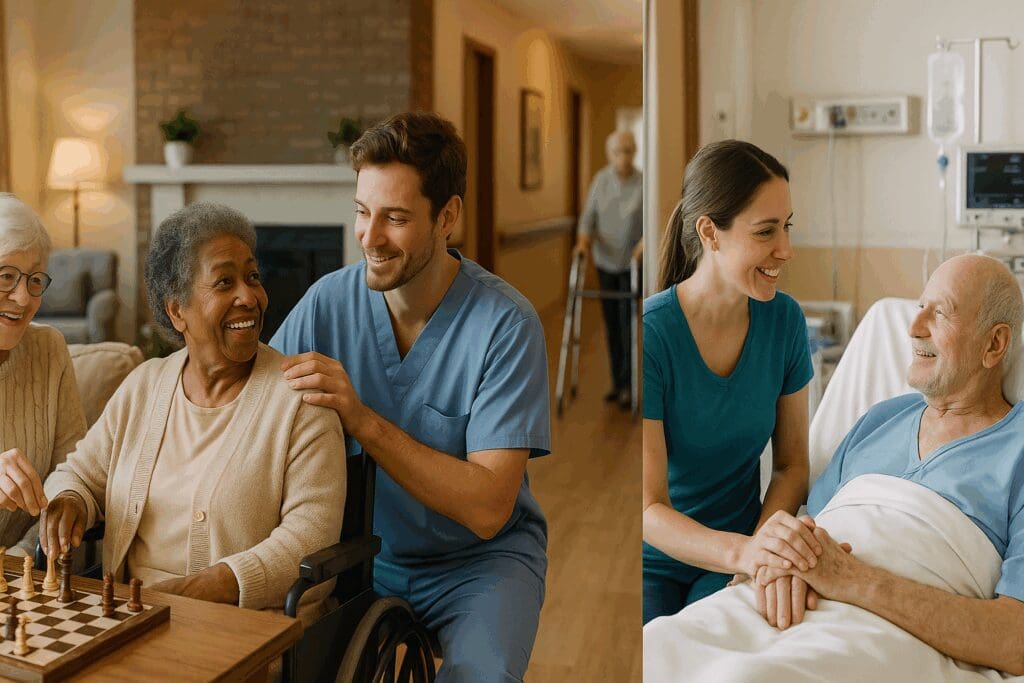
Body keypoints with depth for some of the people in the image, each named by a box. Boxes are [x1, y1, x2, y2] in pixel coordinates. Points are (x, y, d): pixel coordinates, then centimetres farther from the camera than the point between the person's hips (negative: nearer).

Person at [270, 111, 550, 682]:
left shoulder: (505, 324, -19)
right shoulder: (329, 300, -7)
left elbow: (487, 510, -24)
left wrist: (362, 420, -32)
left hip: (482, 557, -3)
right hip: (363, 547, 4)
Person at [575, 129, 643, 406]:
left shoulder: (643, 183, -11)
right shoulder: (600, 180, 1)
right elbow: (589, 214, 1)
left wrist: (645, 241, -33)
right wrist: (584, 240, -15)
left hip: (632, 262, -4)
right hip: (605, 261, 4)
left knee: (627, 321, -7)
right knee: (611, 322, 8)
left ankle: (627, 385, 0)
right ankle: (617, 381, 18)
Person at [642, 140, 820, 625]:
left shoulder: (784, 320, -4)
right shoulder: (650, 335, -19)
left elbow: (792, 463, 4)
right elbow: (650, 509, -21)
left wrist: (762, 547, -15)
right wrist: (743, 552, -39)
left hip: (733, 554, 3)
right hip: (654, 560, -2)